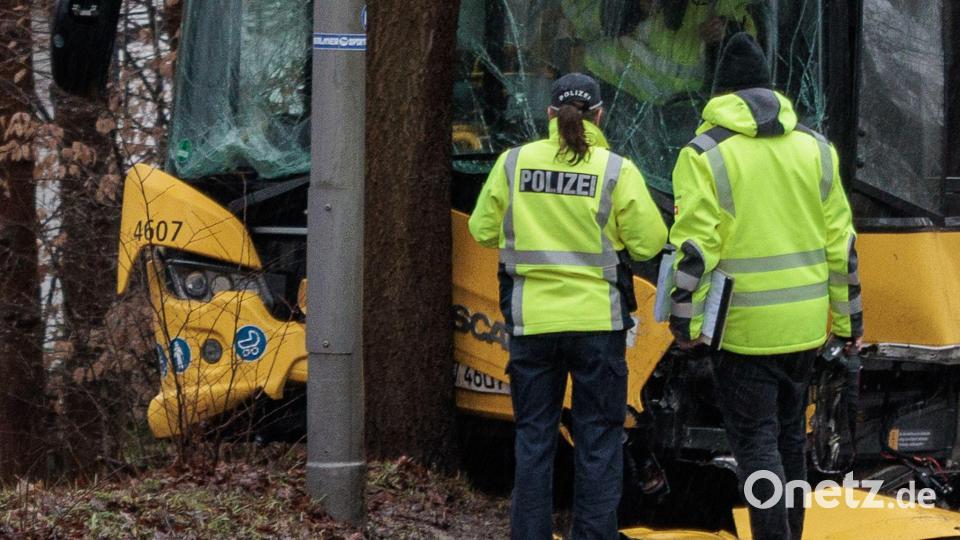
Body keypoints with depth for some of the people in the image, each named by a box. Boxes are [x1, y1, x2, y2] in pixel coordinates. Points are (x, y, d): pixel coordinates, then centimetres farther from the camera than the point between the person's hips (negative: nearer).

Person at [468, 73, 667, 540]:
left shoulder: (514, 163, -2)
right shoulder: (616, 170, -8)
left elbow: (483, 230, 5)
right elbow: (650, 243, -6)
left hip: (532, 318, 2)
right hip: (597, 318, -2)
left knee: (534, 436, 11)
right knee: (599, 439, 7)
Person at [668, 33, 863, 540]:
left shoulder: (705, 154, -8)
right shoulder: (814, 147, 6)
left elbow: (695, 248, -14)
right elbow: (840, 241, 8)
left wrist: (685, 322, -5)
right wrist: (848, 317, 15)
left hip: (743, 327, -5)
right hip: (804, 323, 5)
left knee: (756, 442, 0)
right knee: (789, 437, 19)